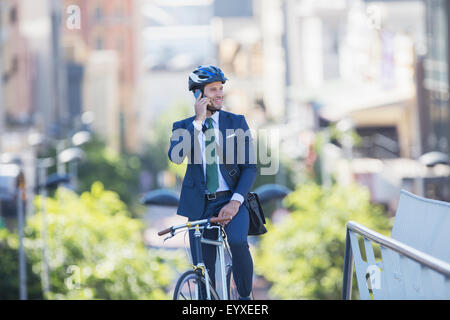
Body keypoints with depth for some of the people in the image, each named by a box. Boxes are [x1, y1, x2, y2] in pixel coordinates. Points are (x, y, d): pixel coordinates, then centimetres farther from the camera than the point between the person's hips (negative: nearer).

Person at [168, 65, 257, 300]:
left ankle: (245, 297, -10)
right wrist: (198, 121, -18)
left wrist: (235, 201, -14)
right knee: (203, 271, 1)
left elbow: (250, 167, -1)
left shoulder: (237, 123, 4)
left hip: (231, 202, -1)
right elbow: (176, 156, -16)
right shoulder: (183, 127, 5)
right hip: (200, 206, 2)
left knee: (237, 242, -29)